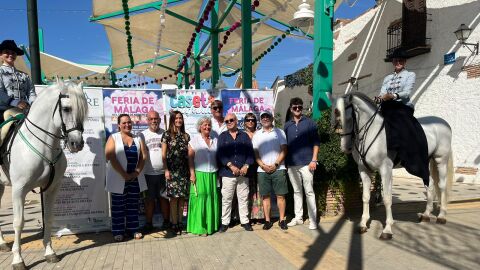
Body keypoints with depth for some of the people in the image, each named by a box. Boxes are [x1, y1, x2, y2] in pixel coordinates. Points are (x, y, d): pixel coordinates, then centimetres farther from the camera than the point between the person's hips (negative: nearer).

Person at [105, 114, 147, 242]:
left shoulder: (137, 139, 11)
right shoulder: (113, 137, 1)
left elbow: (143, 156, 4)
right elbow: (110, 156, -11)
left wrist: (137, 172, -9)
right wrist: (123, 174, -16)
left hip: (135, 178, 3)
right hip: (118, 178, -3)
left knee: (133, 205, 9)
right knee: (118, 205, 4)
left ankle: (133, 229, 19)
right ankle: (118, 231, 14)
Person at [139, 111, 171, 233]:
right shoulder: (143, 135, 2)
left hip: (163, 173, 0)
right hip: (148, 174, 0)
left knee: (164, 198, 9)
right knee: (149, 199, 8)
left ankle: (166, 221, 22)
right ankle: (148, 223, 20)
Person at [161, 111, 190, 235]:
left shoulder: (186, 135, 12)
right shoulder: (167, 134, 2)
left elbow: (189, 154, 12)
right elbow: (163, 154, -1)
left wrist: (191, 169, 7)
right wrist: (166, 170, -9)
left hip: (184, 170, 3)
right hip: (172, 170, -3)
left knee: (182, 197, 6)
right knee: (174, 197, -2)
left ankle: (180, 222, 16)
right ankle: (174, 224, 7)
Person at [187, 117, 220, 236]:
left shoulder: (215, 140, 11)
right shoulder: (195, 139, 0)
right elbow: (190, 158, -4)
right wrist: (192, 174, -11)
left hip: (213, 175, 4)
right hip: (199, 174, -4)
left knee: (212, 199, 7)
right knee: (200, 199, -1)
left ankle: (212, 225, 19)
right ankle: (200, 227, 8)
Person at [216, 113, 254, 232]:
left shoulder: (244, 136, 12)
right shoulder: (222, 136, 8)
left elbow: (250, 153, 7)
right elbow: (220, 154, -3)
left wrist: (246, 166, -8)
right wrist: (231, 166, -13)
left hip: (243, 173, 1)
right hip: (227, 173, -1)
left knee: (243, 198, 6)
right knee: (226, 199, 2)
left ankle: (245, 221, 17)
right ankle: (225, 222, 12)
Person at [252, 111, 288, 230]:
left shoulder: (279, 132, 6)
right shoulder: (257, 135, 11)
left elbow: (283, 150, 0)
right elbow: (255, 153, 6)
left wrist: (275, 164, -10)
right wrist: (263, 166, -8)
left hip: (278, 169, -1)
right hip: (262, 170, 2)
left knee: (280, 195, 0)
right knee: (265, 196, 5)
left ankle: (282, 220, 10)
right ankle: (267, 220, 12)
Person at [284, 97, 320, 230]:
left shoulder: (310, 123, 1)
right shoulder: (287, 125, 9)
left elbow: (316, 143, -1)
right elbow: (284, 145, 11)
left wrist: (314, 160, -8)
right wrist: (285, 162, 6)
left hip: (306, 163, -3)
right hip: (292, 164, 3)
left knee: (309, 191, 0)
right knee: (296, 191, 13)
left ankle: (313, 220, 8)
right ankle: (298, 217, 23)